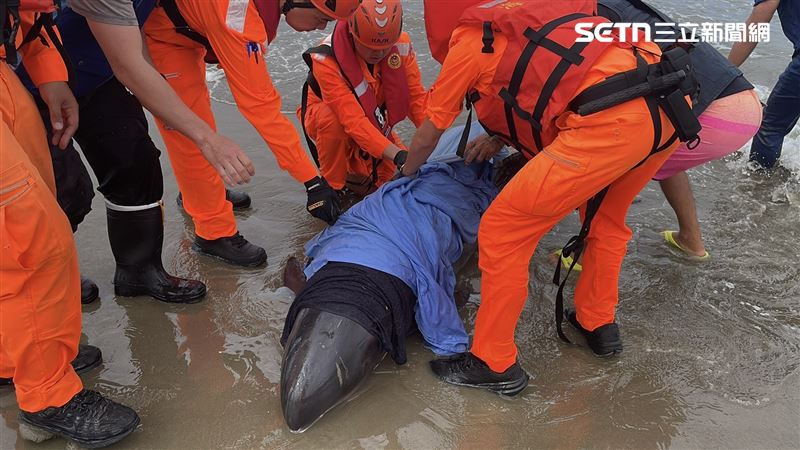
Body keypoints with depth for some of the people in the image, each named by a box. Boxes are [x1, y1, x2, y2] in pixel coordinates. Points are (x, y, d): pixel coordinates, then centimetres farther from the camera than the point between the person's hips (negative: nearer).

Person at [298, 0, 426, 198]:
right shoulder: (326, 59, -34)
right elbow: (352, 120, -40)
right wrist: (397, 155, -48)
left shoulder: (401, 44, -20)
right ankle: (333, 186, -16)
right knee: (332, 120, -39)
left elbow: (417, 97, -17)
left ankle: (356, 166, 17)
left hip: (373, 121, 4)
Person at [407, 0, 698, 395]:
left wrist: (404, 176, 42)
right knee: (604, 216, 32)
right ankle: (598, 325, 44)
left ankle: (494, 364, 14)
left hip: (613, 121, -9)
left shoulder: (470, 41, 11)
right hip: (668, 108, 9)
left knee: (502, 231, 3)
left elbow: (426, 138, 22)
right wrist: (498, 138, 35)